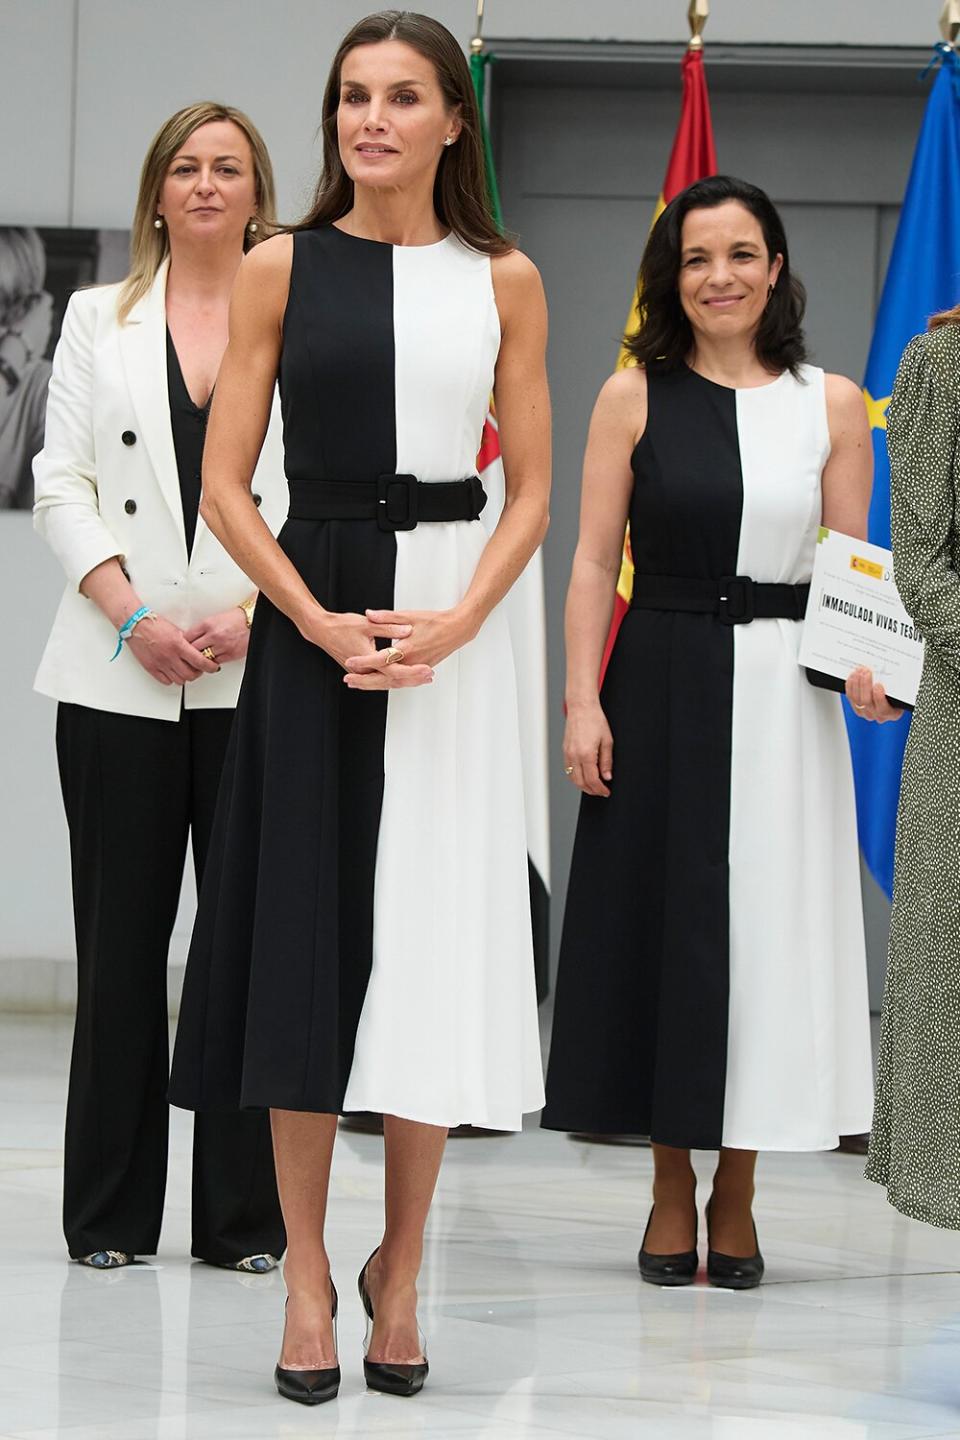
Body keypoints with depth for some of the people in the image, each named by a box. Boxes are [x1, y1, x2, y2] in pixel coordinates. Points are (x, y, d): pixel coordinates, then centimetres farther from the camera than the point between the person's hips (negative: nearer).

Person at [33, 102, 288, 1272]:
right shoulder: (100, 319, 13)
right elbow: (62, 486, 5)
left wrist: (251, 612, -12)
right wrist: (134, 617, -8)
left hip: (259, 679, -1)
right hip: (121, 680, 1)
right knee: (121, 941, 3)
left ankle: (244, 1217, 5)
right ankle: (110, 1214, 11)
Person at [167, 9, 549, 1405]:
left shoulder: (504, 280, 7)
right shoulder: (282, 269, 5)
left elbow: (533, 490, 5)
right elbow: (224, 482, 2)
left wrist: (453, 623, -11)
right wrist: (323, 623, -11)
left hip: (454, 629, 1)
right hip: (309, 621, 0)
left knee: (433, 937, 1)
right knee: (306, 931, 0)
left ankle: (401, 1271, 14)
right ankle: (308, 1274, 8)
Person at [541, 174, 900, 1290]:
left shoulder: (831, 405, 5)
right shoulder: (635, 396, 2)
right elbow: (592, 562, 1)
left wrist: (870, 666, -11)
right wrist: (583, 702, -7)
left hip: (782, 697, 1)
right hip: (660, 689, -1)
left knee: (768, 928, 3)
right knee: (658, 924, 3)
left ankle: (736, 1197, 16)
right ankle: (672, 1194, 16)